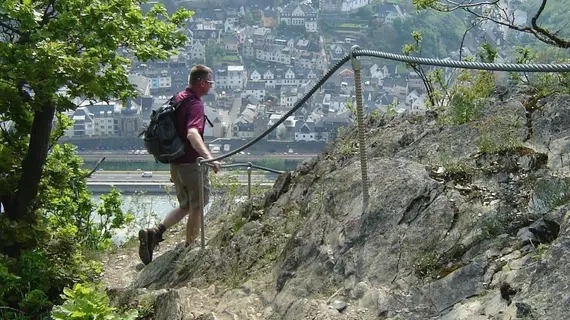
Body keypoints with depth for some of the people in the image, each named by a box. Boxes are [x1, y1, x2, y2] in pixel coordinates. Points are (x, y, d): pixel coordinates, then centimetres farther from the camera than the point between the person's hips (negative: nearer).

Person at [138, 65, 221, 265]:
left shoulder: (178, 98, 10)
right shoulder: (195, 104, -18)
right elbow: (192, 133, -36)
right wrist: (208, 157, -47)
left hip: (175, 163, 9)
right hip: (192, 163, -9)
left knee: (185, 206, 18)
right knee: (196, 208, 5)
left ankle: (154, 232, 0)